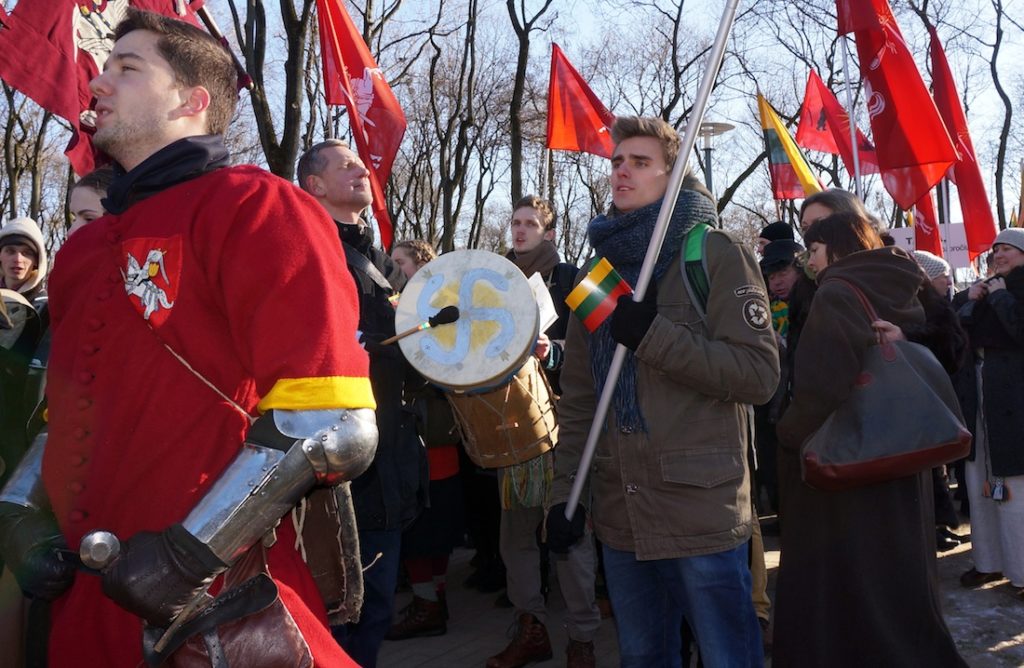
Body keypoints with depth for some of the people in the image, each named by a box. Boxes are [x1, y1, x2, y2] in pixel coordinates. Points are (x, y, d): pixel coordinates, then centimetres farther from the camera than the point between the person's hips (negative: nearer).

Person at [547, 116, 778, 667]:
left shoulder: (714, 254, -5)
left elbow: (759, 374, -13)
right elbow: (577, 398, 14)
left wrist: (655, 336, -21)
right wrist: (563, 490, 8)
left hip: (703, 513, -5)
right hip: (620, 517, 6)